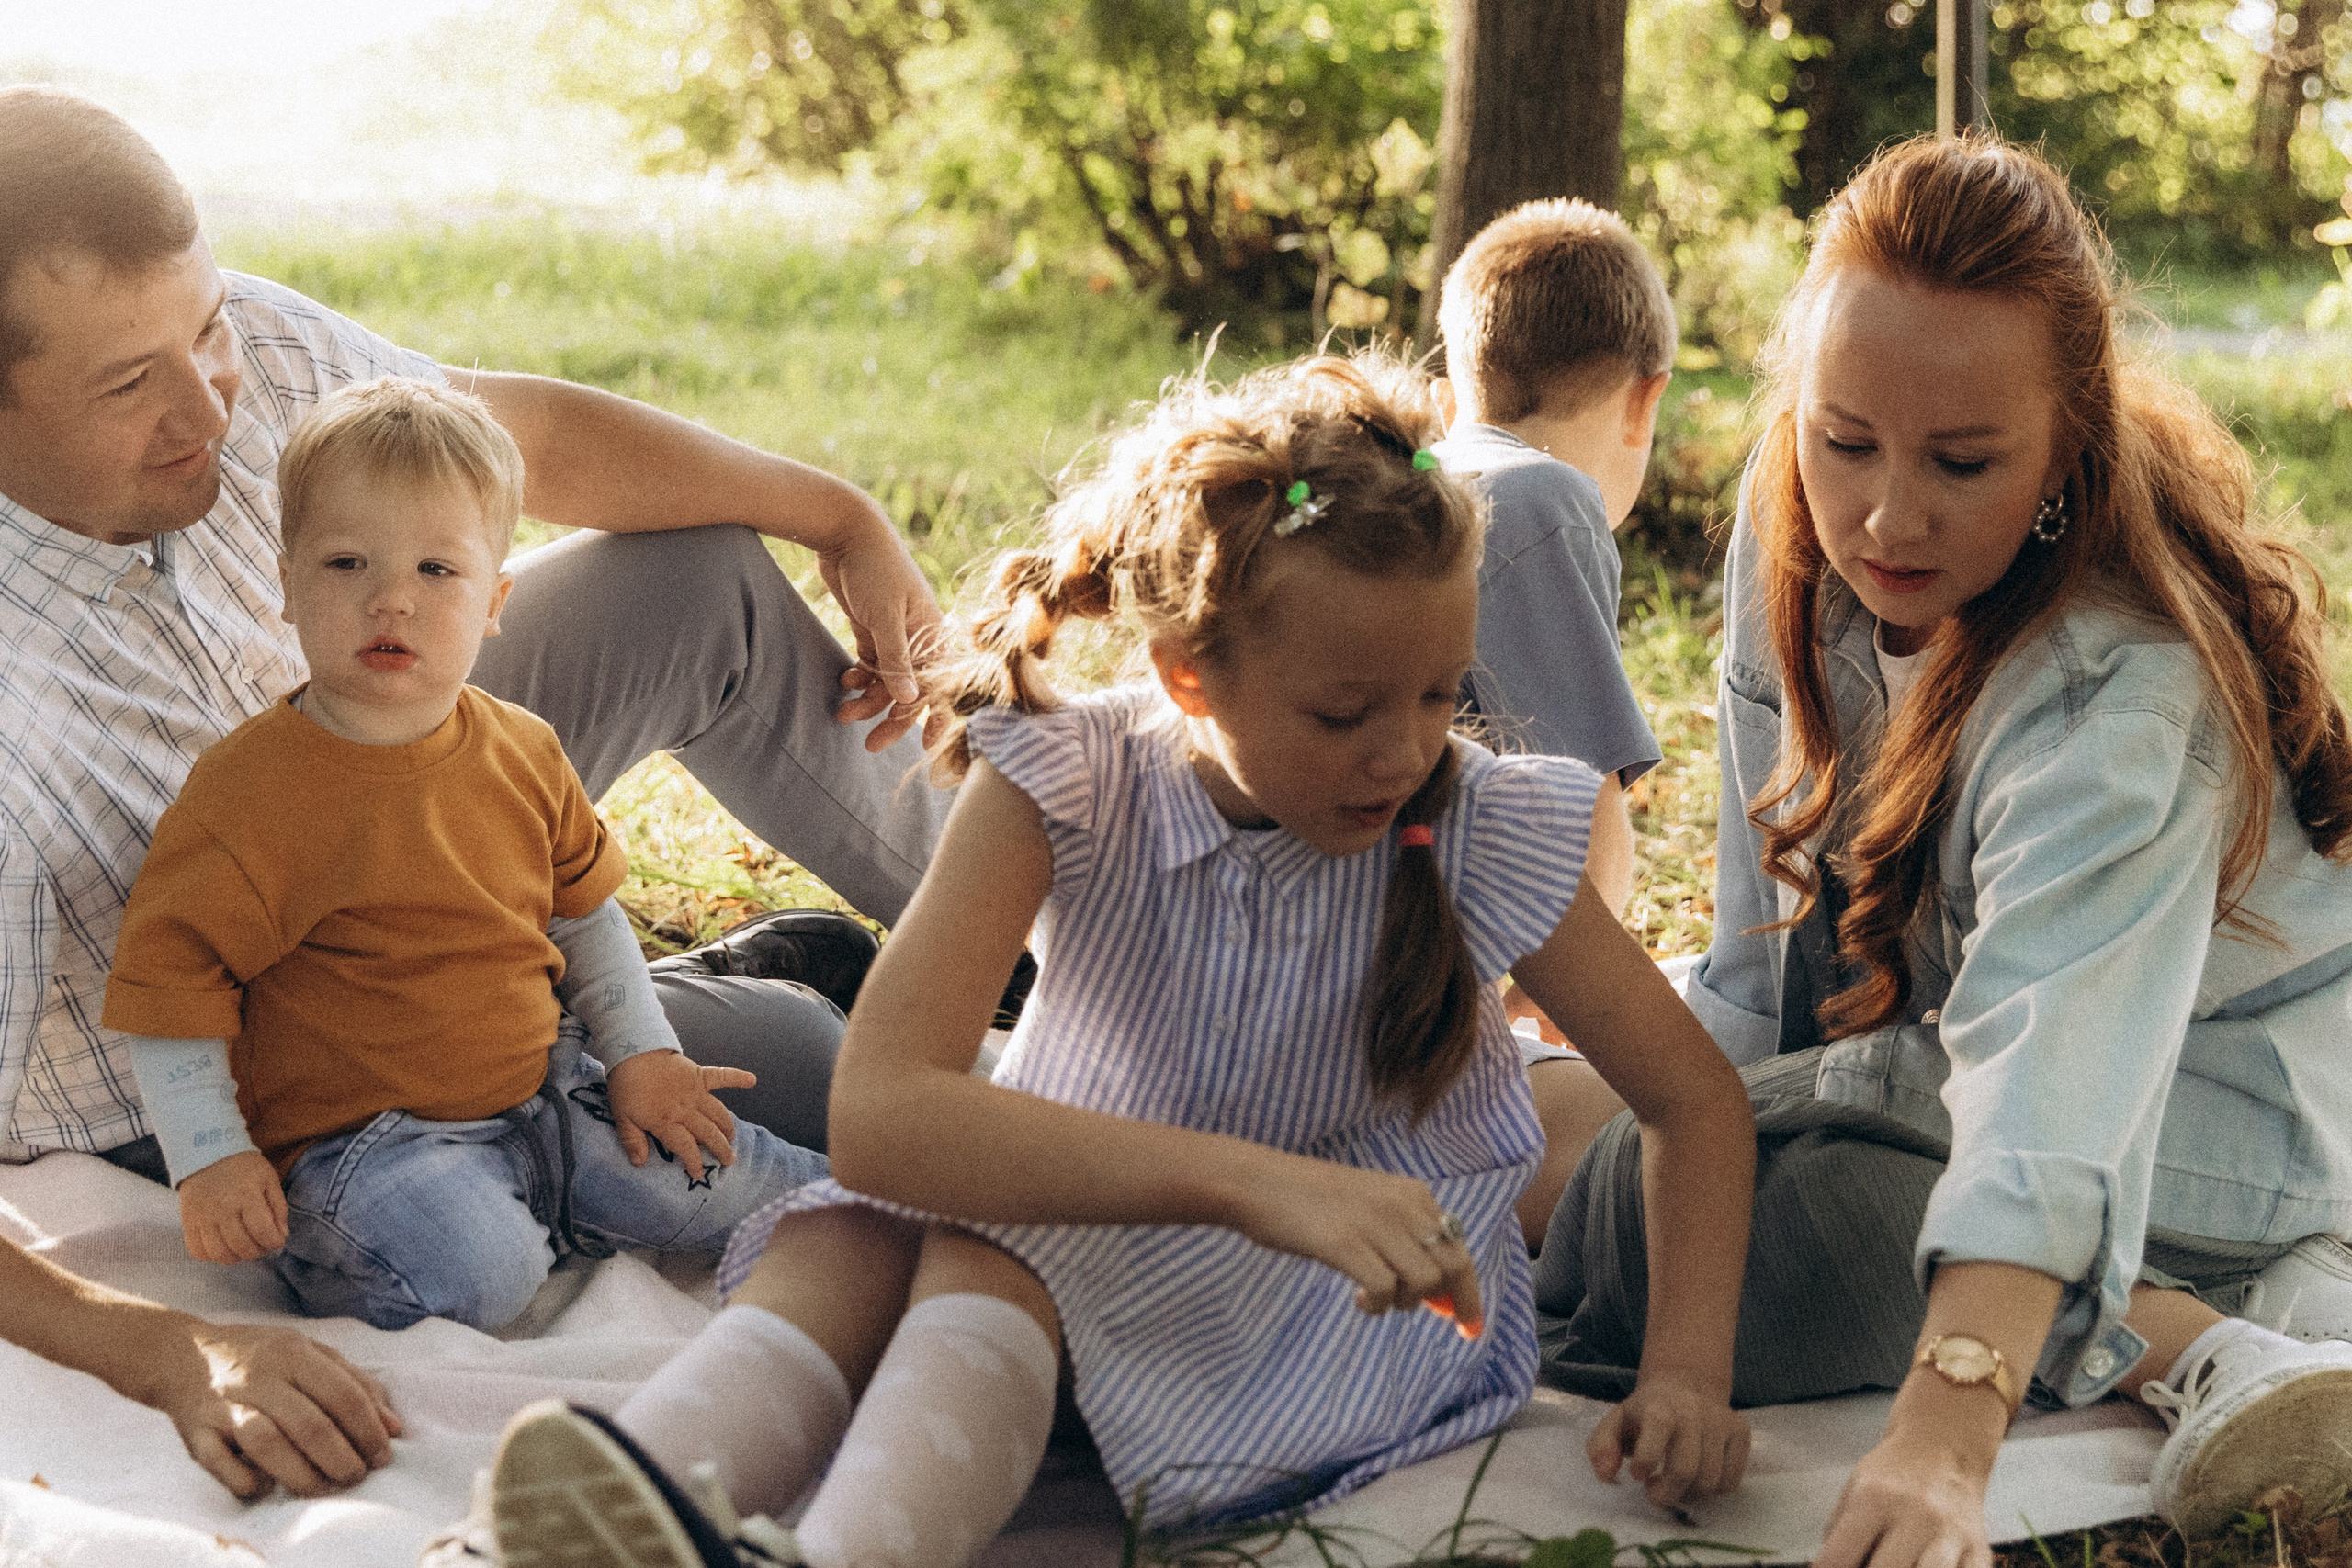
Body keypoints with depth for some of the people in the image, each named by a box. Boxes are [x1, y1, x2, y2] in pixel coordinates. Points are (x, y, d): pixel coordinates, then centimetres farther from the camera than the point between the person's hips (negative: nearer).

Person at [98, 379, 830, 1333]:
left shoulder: (522, 754, 3)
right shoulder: (249, 789, -16)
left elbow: (584, 907, 19)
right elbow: (169, 972, -12)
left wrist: (642, 1056, 13)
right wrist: (209, 1157, -16)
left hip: (541, 1092, 6)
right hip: (354, 1138, -5)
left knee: (722, 1181, -4)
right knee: (475, 1268, -31)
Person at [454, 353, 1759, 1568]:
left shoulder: (1482, 830, -14)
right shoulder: (1063, 792, -17)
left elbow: (1695, 1095, -2)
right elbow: (879, 1112, -33)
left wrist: (1684, 1374, -19)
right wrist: (1256, 1183, -45)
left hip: (1377, 1293, -2)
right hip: (1093, 1221, 2)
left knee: (993, 1239, -32)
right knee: (845, 1238, -30)